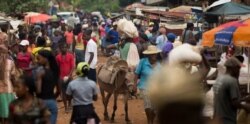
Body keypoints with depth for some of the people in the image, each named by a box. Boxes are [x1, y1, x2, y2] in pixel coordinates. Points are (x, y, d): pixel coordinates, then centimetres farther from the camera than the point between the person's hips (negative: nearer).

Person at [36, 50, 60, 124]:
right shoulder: (55, 71, 8)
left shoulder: (41, 71, -12)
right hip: (53, 102, 6)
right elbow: (59, 90, 13)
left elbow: (38, 90, -19)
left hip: (42, 102, -6)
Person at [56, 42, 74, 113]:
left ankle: (69, 105, 28)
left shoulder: (70, 56, -5)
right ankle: (66, 107, 14)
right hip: (61, 78, 1)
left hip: (69, 77, -1)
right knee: (63, 92, 5)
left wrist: (69, 75, -17)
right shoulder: (58, 57, -1)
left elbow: (73, 67, -7)